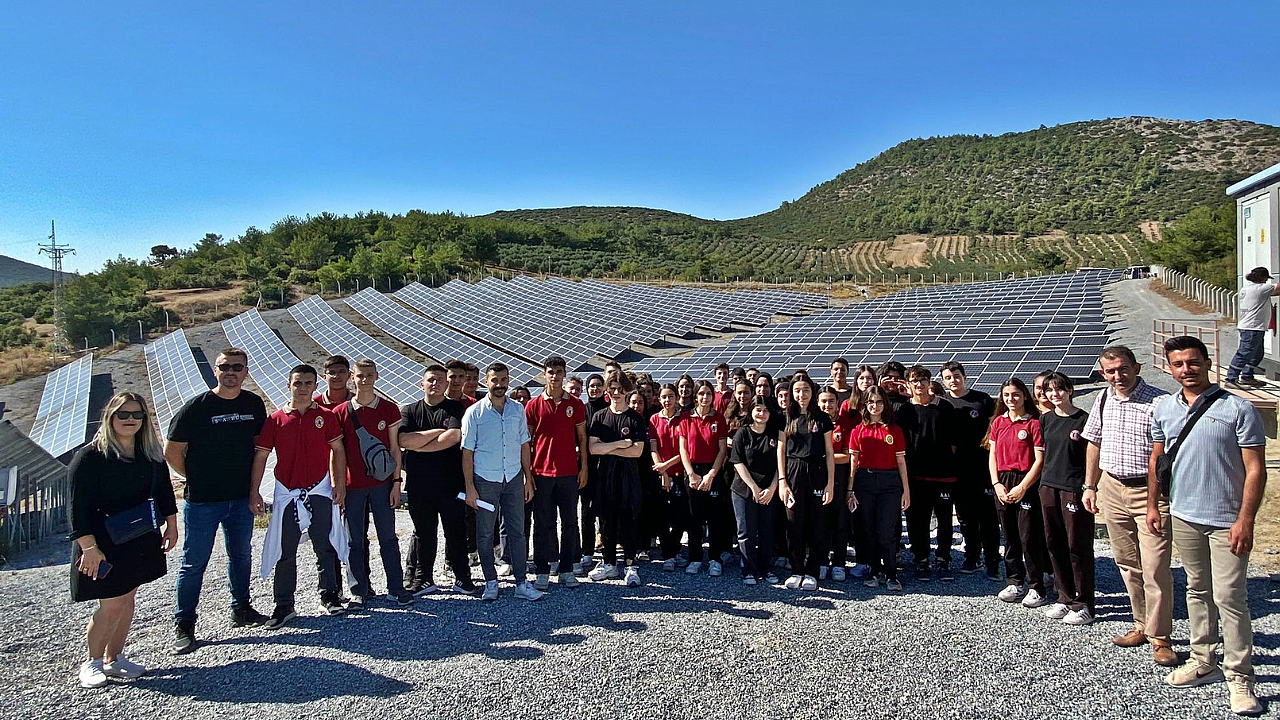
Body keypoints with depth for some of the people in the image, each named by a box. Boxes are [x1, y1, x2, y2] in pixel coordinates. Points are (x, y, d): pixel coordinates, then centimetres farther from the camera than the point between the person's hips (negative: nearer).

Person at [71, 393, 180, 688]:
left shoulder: (151, 455, 5)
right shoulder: (89, 457, -13)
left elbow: (164, 490, 15)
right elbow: (78, 506, -14)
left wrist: (171, 526, 11)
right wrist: (89, 547, -18)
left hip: (141, 542, 6)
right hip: (103, 546, -6)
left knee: (128, 599, 11)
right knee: (111, 605, -4)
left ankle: (114, 658, 26)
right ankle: (92, 662, 17)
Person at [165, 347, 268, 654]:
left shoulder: (254, 404, 2)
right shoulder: (196, 407, -11)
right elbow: (172, 452, -5)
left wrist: (253, 486, 8)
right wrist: (197, 479, 0)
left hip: (241, 498, 4)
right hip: (202, 500, -4)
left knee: (241, 556, 16)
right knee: (194, 562, 3)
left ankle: (241, 609, 33)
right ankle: (183, 624, 15)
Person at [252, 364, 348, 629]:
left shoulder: (326, 416, 1)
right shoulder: (275, 419, 0)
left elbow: (338, 450, 5)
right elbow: (260, 456, 3)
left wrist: (340, 483, -1)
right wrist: (254, 492, -2)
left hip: (320, 490, 0)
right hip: (287, 493, 0)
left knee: (324, 547, 6)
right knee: (285, 552, 4)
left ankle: (329, 597, 18)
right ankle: (284, 606, 14)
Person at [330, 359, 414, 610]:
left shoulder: (389, 410, 3)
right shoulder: (340, 412, 2)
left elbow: (394, 448, 4)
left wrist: (396, 482, -1)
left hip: (382, 483, 0)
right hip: (352, 485, 0)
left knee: (388, 537, 5)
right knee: (355, 540, 6)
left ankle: (396, 587, 15)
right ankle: (360, 591, 18)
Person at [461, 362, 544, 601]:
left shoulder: (518, 410, 8)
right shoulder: (474, 412, -3)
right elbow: (467, 451, -2)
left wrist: (528, 479, 9)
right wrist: (469, 487, -7)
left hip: (513, 478, 3)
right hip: (485, 480, -3)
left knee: (517, 531, 5)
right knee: (485, 533, 5)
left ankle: (521, 583, 12)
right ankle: (491, 582, 18)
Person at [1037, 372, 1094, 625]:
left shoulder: (1083, 420, -6)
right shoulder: (1046, 419, 10)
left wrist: (1089, 488, -10)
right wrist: (1044, 484, 16)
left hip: (1075, 489, -6)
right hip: (1049, 487, 6)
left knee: (1078, 547, -1)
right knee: (1055, 545, 10)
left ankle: (1084, 605, 8)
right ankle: (1066, 598, 22)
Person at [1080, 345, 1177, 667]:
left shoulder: (1159, 402, -12)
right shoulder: (1103, 400, 8)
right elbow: (1094, 444, 17)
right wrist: (1090, 486, 17)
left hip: (1151, 492, -6)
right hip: (1112, 490, 6)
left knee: (1155, 569, -4)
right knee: (1127, 565, 14)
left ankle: (1160, 639, 9)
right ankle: (1142, 625, 28)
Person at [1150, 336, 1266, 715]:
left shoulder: (1237, 409, -9)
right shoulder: (1164, 410, 5)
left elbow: (1255, 469, -10)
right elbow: (1156, 460, 16)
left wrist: (1245, 520, -15)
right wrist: (1152, 505, 13)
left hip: (1226, 522, -5)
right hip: (1184, 516, 5)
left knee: (1230, 598, -4)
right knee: (1197, 591, 15)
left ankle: (1239, 677, 8)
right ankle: (1203, 662, 28)